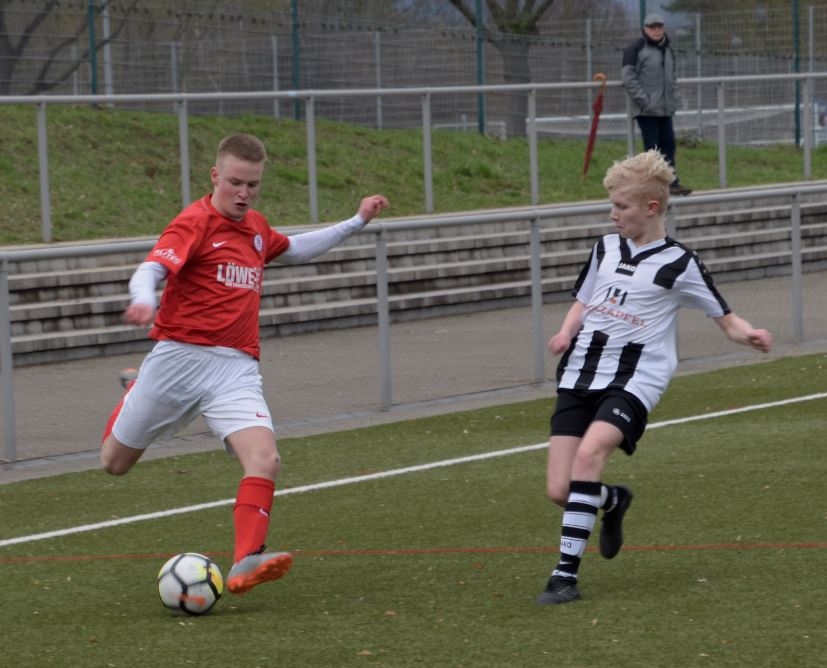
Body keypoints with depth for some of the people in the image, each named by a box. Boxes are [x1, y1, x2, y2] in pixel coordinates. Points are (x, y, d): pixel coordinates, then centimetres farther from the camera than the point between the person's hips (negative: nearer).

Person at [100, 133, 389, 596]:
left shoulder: (257, 227, 14)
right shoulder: (195, 223, -8)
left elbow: (292, 250, 38)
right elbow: (150, 270, -23)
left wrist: (357, 222, 36)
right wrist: (143, 301, -47)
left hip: (236, 368, 4)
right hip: (180, 358, -4)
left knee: (265, 459, -23)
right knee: (115, 463, 12)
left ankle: (246, 563, -30)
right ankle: (133, 398, 46)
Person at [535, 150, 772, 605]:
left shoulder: (678, 264, -1)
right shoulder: (606, 249, 13)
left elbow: (726, 319, 4)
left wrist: (751, 336, -18)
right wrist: (566, 333, 4)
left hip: (634, 380, -5)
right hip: (580, 375, 5)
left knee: (590, 452, -33)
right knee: (559, 492, -5)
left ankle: (566, 573, -28)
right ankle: (613, 501, 32)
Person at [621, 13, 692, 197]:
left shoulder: (667, 50, 16)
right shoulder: (636, 49, -8)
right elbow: (628, 77, -13)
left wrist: (676, 98, 11)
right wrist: (642, 99, -18)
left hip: (665, 108, 7)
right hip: (647, 109, -7)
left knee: (668, 144, 9)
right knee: (653, 147, -5)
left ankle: (671, 182, 16)